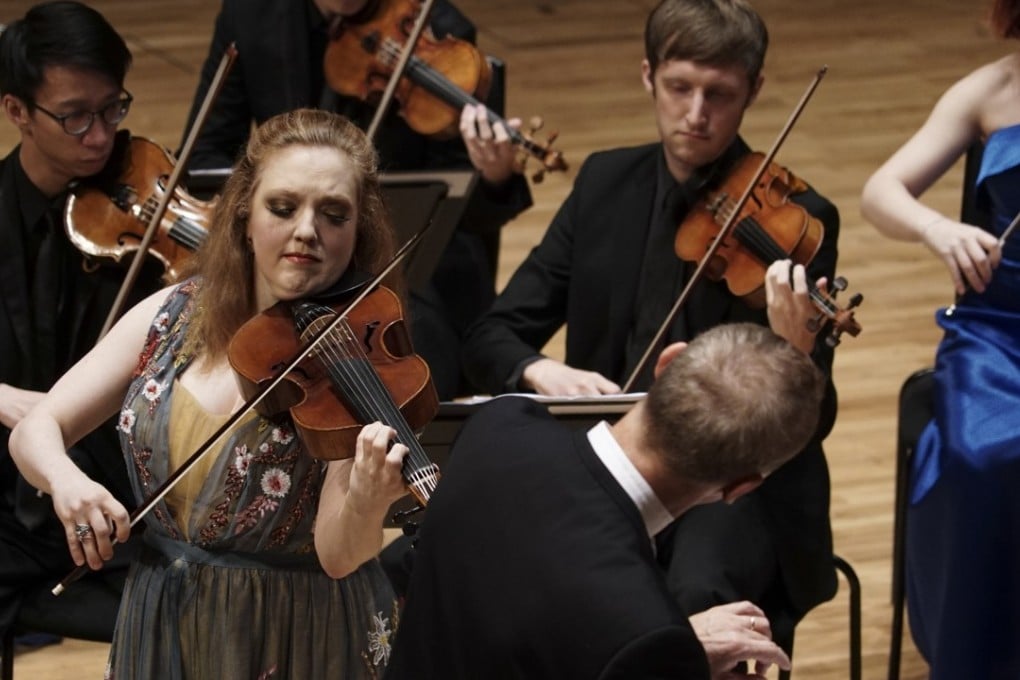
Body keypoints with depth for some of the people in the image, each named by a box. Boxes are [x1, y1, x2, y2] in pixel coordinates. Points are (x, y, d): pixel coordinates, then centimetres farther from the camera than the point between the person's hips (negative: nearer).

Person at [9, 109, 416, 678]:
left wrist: (366, 504, -44)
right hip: (161, 631, 4)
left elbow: (337, 556, -22)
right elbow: (35, 431, 0)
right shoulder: (174, 316, -2)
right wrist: (65, 480, -22)